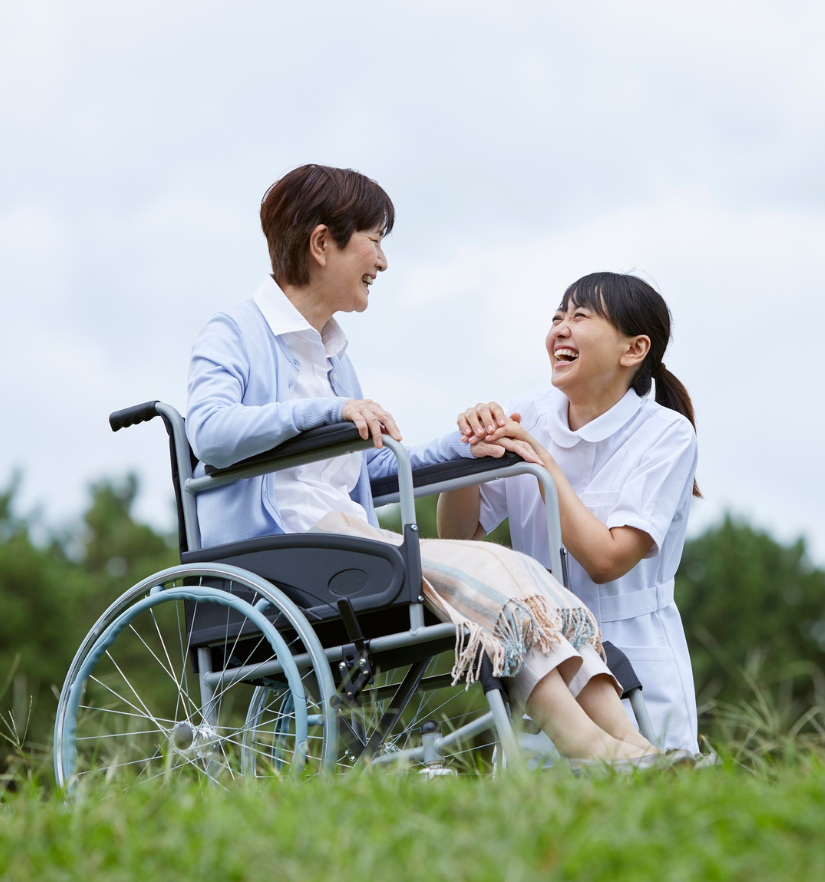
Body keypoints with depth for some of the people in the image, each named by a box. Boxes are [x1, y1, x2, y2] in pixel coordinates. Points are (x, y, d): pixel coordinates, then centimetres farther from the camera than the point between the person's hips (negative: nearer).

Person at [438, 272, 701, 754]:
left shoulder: (667, 435, -9)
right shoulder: (526, 418, 3)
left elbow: (606, 560, -18)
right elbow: (458, 536, 3)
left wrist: (543, 462, -17)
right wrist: (473, 451, -12)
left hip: (635, 661, -3)